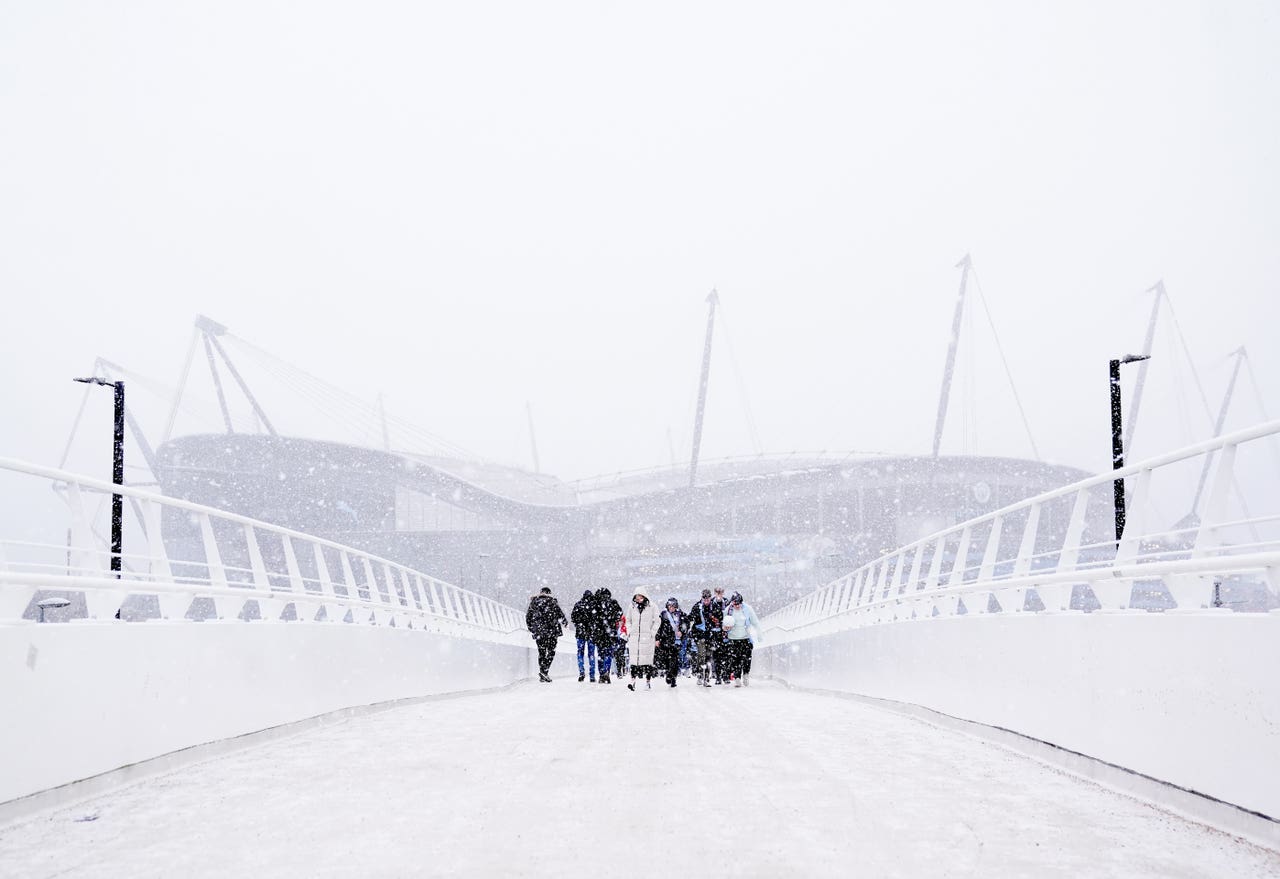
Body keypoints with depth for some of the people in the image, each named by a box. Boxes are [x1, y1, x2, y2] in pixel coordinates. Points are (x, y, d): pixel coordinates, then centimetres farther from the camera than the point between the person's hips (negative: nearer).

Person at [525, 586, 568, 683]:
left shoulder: (533, 601, 10)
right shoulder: (552, 601, 0)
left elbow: (528, 616, 12)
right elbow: (560, 613, -1)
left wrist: (530, 628, 24)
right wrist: (564, 622, 17)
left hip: (538, 632, 3)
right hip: (551, 630, -3)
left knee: (541, 652, 11)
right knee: (551, 651, 1)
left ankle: (542, 675, 8)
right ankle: (544, 671, -16)